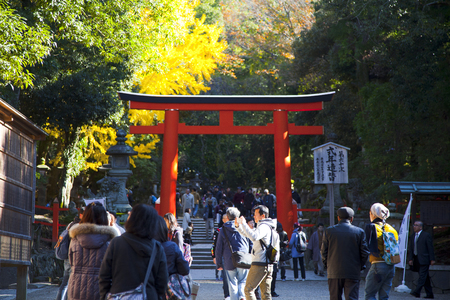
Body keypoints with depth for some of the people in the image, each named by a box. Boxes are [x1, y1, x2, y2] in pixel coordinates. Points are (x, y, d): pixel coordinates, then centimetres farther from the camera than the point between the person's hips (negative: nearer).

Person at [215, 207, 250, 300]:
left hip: (229, 262, -1)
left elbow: (219, 248, 2)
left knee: (232, 284, 8)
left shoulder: (223, 230, 1)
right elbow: (247, 244, 10)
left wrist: (219, 263, 8)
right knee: (242, 281, 10)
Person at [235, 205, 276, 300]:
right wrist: (238, 225, 13)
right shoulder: (263, 226, 21)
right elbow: (247, 234, 29)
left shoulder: (264, 226, -11)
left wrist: (243, 223, -26)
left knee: (248, 289, -7)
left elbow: (254, 237, -31)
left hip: (259, 264, -10)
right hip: (267, 265, 10)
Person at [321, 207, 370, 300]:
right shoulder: (359, 232, -1)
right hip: (353, 273, -1)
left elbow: (324, 251, 1)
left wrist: (326, 264, 14)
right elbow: (365, 252, -1)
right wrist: (361, 266, 13)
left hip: (334, 272, 1)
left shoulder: (329, 231, 0)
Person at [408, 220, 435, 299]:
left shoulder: (426, 235, -3)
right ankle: (429, 294, 13)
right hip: (416, 260, 7)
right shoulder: (412, 236, 16)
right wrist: (410, 259, 4)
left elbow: (430, 248, -5)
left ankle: (417, 292, -21)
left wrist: (432, 259, -9)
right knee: (425, 277, 9)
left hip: (424, 260, -7)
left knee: (422, 276, -13)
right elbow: (410, 249, 14)